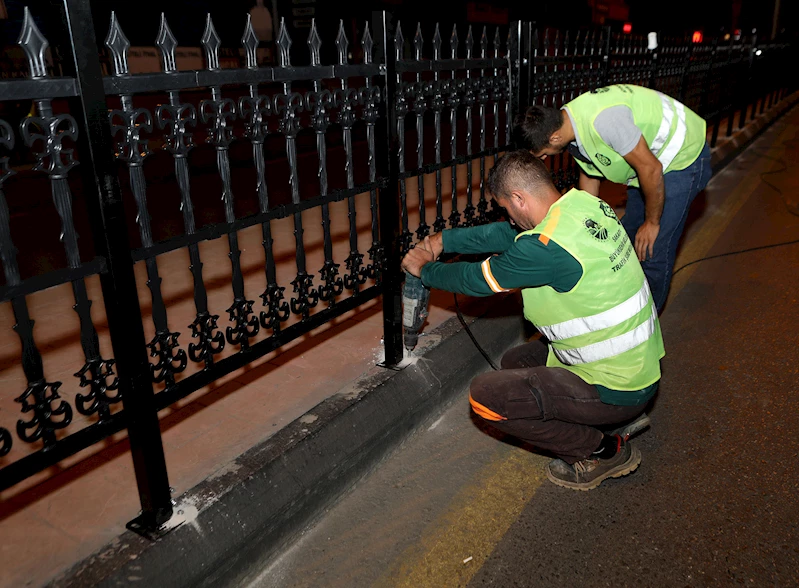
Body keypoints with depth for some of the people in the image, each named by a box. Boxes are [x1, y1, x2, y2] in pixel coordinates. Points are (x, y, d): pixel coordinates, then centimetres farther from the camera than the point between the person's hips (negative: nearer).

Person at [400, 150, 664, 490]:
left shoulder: (547, 247, -29)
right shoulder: (583, 202, -2)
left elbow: (478, 280, -14)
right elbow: (513, 234, 10)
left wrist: (425, 269, 5)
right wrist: (445, 240, 11)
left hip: (615, 387, -9)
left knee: (485, 395, -12)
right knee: (514, 363, 22)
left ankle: (602, 452, 2)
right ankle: (620, 417, 18)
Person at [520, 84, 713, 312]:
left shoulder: (603, 119, -39)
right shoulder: (568, 124, -9)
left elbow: (651, 169, -29)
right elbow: (589, 173, 9)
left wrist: (652, 222, -15)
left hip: (683, 157, -9)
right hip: (652, 157, 9)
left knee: (654, 251, -8)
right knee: (628, 235, 18)